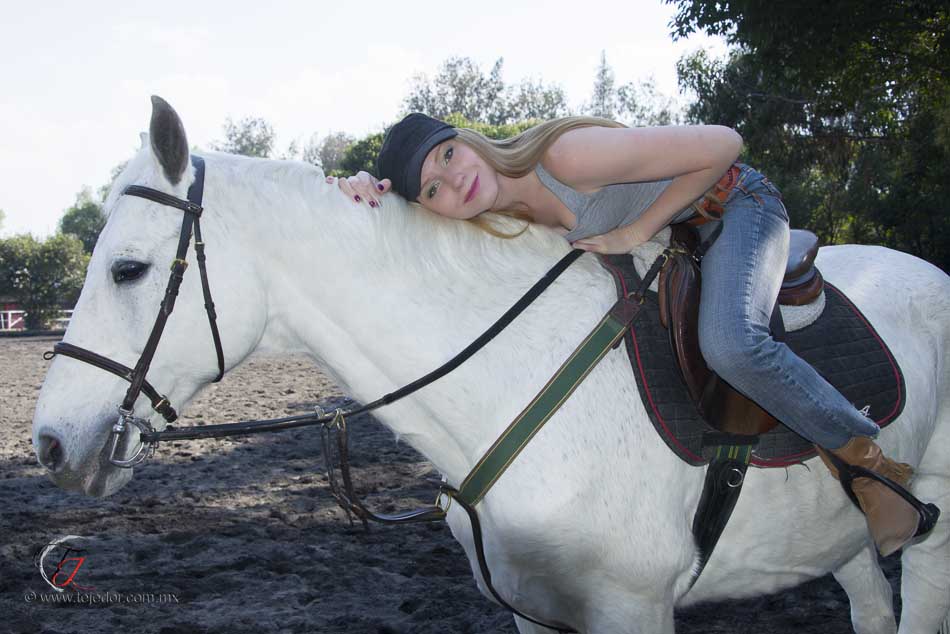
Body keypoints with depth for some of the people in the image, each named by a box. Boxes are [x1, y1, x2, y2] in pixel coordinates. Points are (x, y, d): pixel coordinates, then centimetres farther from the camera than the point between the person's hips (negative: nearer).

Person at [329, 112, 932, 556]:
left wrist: (637, 231, -27)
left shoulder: (569, 157, -36)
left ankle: (871, 459, -12)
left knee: (729, 345, -34)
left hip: (737, 203, -8)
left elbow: (722, 144, -31)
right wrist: (366, 192, -25)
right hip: (671, 241, 8)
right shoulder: (498, 214, -14)